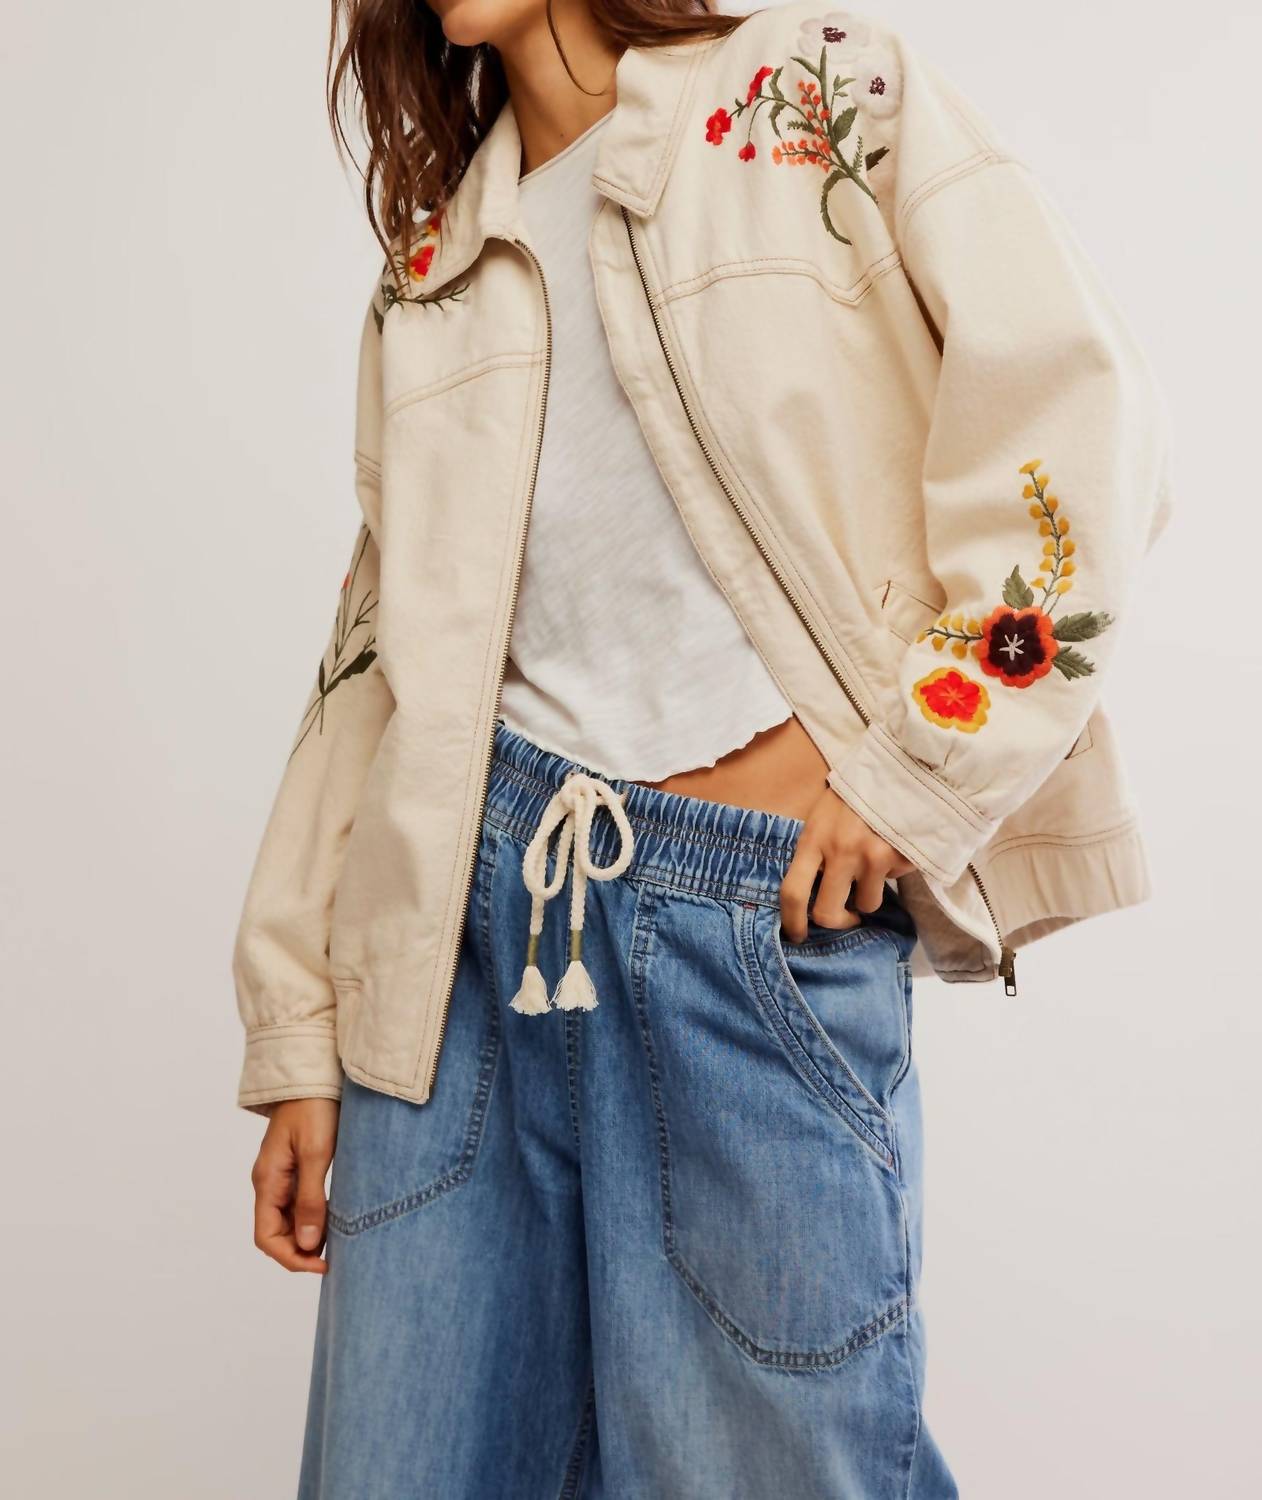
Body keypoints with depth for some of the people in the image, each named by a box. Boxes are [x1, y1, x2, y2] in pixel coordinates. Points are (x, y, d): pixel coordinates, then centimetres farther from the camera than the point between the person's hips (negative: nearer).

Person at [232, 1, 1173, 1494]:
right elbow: (377, 648, 14)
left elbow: (1085, 410, -6)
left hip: (775, 914, -4)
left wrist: (916, 766, -9)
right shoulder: (429, 268, 18)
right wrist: (299, 1034, 10)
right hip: (482, 896, 4)